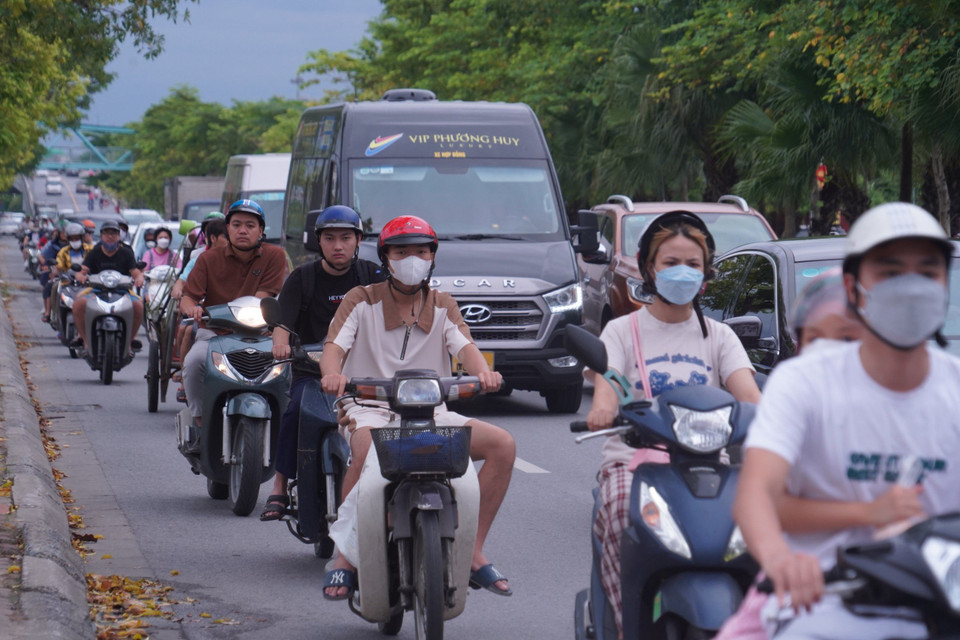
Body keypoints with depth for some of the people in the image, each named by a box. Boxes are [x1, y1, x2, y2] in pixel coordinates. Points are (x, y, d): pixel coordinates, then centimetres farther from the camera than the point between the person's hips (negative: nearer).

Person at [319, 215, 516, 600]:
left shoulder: (442, 306, 12)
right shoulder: (362, 301, 4)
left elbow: (464, 345, -5)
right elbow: (334, 345, -10)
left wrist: (482, 371, -30)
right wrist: (332, 373, -35)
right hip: (369, 409, -4)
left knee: (502, 445, -14)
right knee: (367, 449, -40)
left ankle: (473, 551, -7)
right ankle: (344, 557, -29)